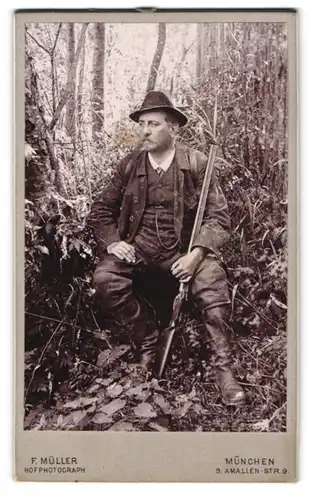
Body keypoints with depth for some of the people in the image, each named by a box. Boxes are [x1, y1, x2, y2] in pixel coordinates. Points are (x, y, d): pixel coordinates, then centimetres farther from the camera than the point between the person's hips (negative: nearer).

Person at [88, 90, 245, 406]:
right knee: (104, 278, -24)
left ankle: (223, 368, -12)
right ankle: (147, 338, 1)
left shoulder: (197, 164, -2)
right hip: (138, 246, 3)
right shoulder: (129, 165, 5)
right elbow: (101, 210, 13)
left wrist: (195, 255, -21)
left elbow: (218, 215, -5)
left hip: (184, 248, -2)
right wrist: (112, 241, -7)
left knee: (212, 281, -30)